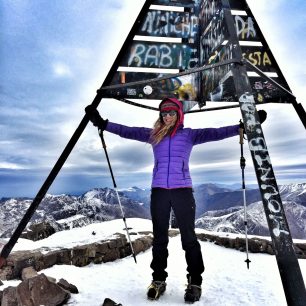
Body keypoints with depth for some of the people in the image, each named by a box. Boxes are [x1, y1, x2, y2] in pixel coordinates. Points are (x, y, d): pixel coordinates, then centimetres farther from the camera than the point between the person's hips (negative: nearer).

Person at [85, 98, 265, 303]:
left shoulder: (189, 134, 7)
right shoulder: (153, 134, 12)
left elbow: (214, 133, -3)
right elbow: (128, 132, 7)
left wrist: (241, 128, -13)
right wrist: (103, 123, 1)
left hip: (182, 190, -2)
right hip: (159, 191, 2)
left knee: (189, 237, 2)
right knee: (159, 237, 9)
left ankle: (195, 282, 16)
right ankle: (159, 280, 22)